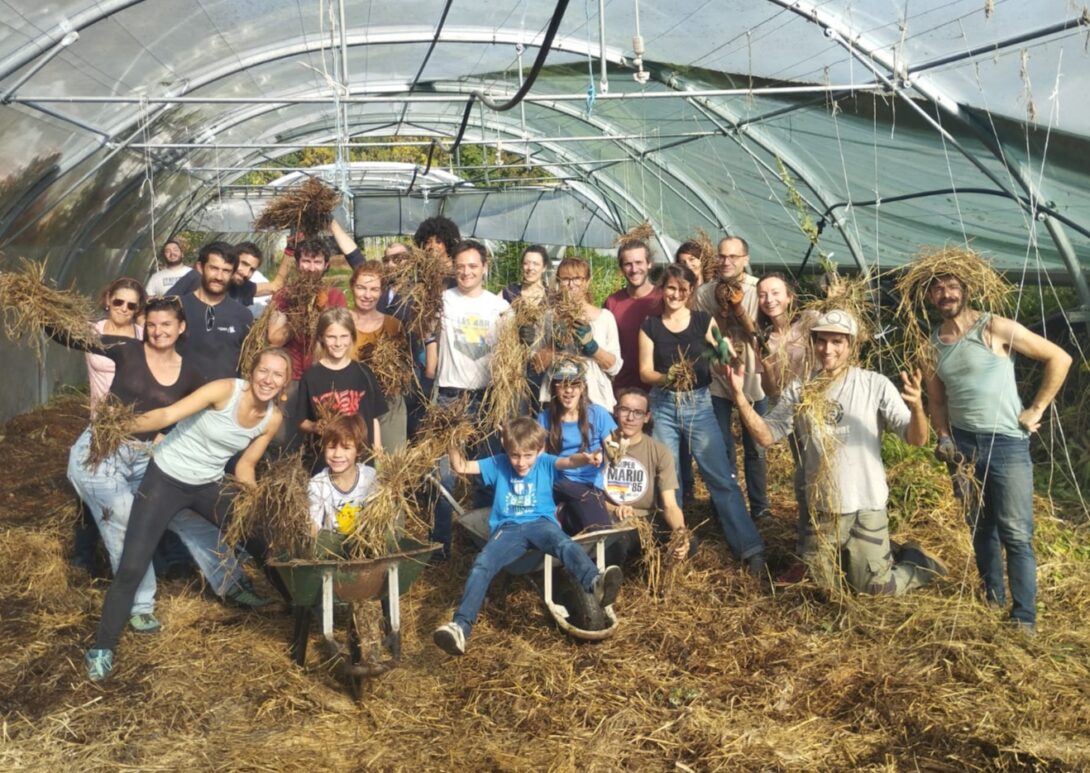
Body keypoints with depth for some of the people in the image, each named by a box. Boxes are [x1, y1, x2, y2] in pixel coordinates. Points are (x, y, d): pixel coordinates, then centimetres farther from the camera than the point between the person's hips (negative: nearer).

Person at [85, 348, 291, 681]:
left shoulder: (273, 418, -7)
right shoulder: (226, 390, -25)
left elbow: (245, 465, 4)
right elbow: (169, 414, -34)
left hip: (209, 484, 5)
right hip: (166, 478, -5)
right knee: (131, 568, -9)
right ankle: (101, 648, 9)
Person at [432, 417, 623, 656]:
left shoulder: (545, 463, 8)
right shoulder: (498, 464, 13)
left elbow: (567, 462, -14)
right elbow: (462, 467, 4)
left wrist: (585, 459, -38)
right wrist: (455, 453, -21)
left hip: (539, 523, -1)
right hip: (507, 529, 2)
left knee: (565, 544, -35)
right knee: (481, 565, -25)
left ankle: (596, 583, -63)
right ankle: (460, 627, -35)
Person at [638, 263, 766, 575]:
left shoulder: (703, 321, 1)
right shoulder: (650, 326, 3)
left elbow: (724, 359, -4)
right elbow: (645, 371, 0)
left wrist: (722, 348, -26)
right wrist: (667, 377, -20)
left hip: (699, 403, -1)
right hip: (664, 405, 1)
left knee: (722, 477, -5)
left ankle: (751, 548, -2)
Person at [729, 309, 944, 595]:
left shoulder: (875, 384, -10)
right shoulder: (800, 389, -2)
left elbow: (917, 439, -13)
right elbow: (765, 435, -5)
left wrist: (917, 407, -36)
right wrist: (739, 396, -18)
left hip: (866, 507, -3)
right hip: (820, 508, 4)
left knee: (874, 588, 2)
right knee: (816, 585, 17)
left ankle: (918, 562, 34)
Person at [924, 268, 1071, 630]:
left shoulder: (996, 328, -10)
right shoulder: (931, 345, 6)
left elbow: (1060, 358, -7)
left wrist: (1036, 410, -8)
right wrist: (944, 437, 1)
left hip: (1006, 443, -5)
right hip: (962, 444, 5)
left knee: (1016, 535, -5)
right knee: (981, 528, 14)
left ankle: (1024, 620, 2)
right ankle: (993, 601, 27)